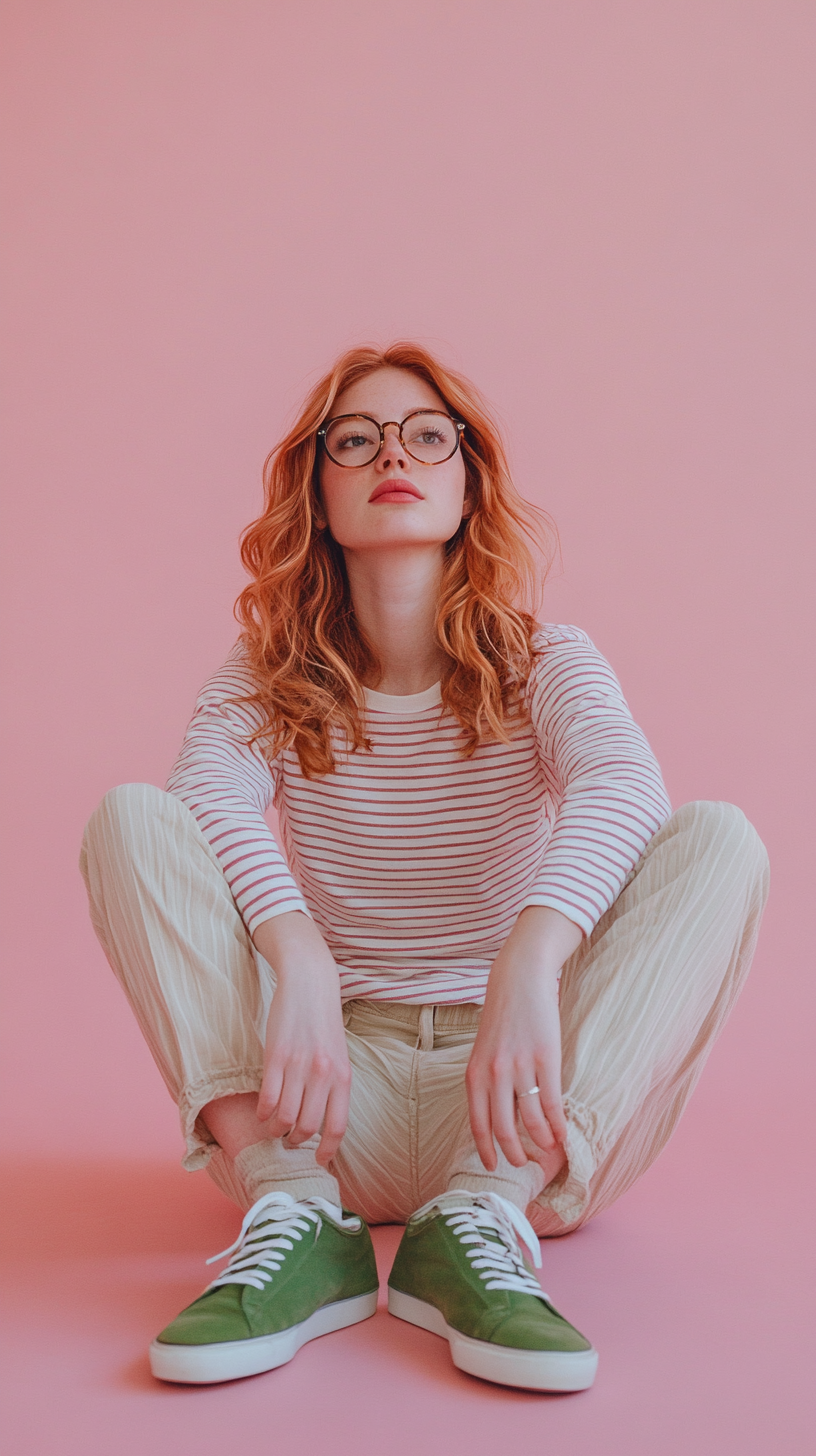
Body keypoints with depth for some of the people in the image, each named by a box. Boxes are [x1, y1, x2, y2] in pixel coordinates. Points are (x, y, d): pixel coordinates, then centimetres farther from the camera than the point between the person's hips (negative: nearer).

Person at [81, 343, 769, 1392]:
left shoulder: (546, 665, 1)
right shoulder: (266, 681, 5)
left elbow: (623, 784, -22)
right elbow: (213, 801, -18)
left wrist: (529, 965, -42)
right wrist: (298, 965, -38)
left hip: (510, 1101, 0)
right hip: (338, 1098, 1)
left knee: (719, 841, -21)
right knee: (132, 816, -16)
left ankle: (483, 1212, -30)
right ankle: (295, 1213, -27)